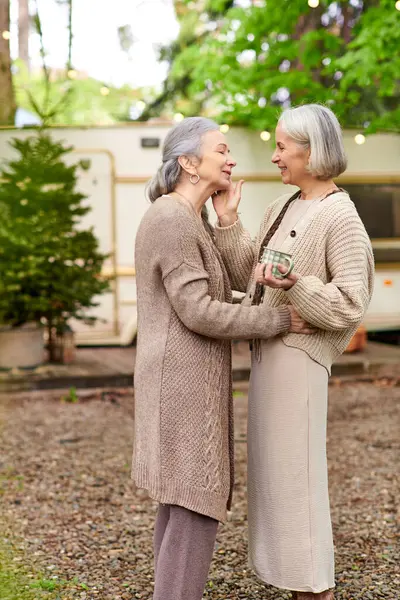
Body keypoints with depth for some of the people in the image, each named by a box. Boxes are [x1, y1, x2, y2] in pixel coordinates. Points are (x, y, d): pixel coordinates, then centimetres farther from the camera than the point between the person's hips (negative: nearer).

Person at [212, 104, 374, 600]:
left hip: (297, 357, -9)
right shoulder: (281, 208, 12)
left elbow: (351, 303, -17)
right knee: (274, 472, 15)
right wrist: (228, 222, 3)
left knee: (295, 473, -1)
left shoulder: (340, 216, -13)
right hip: (268, 352, 9)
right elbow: (245, 277, 11)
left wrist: (293, 284, -29)